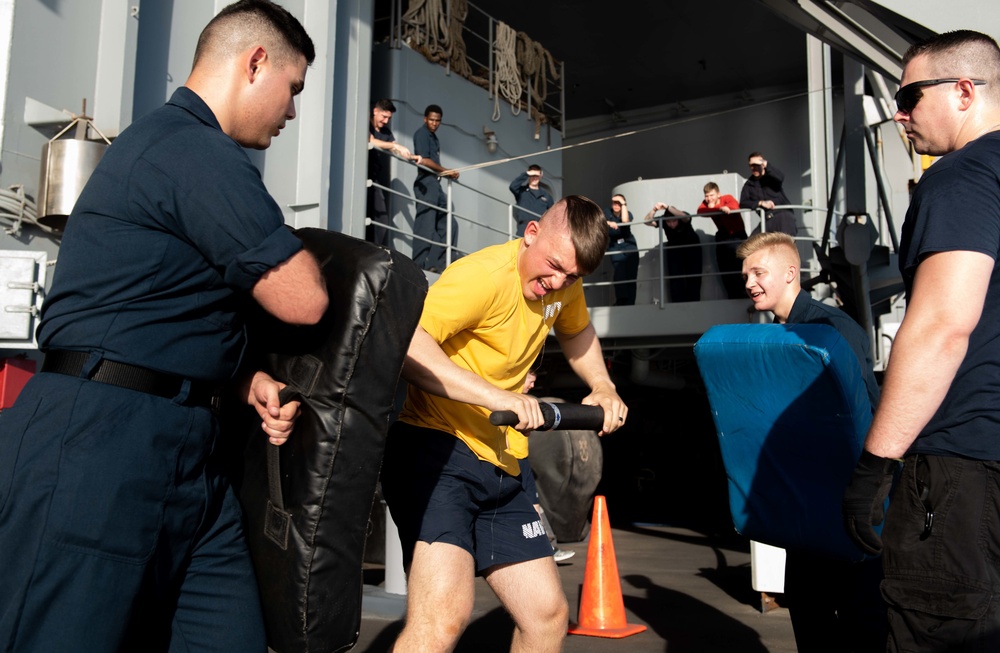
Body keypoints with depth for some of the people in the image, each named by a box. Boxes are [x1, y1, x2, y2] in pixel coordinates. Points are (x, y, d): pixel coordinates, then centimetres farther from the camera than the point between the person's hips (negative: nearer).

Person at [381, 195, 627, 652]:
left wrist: (602, 385, 13)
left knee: (548, 614, 12)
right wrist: (497, 397, -36)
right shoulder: (485, 274, -18)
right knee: (445, 614, -28)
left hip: (498, 467, 9)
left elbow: (577, 330, 31)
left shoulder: (563, 281, 9)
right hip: (436, 447, -8)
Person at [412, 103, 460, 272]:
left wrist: (447, 174, 6)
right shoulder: (422, 134, -4)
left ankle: (438, 262, 9)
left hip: (435, 183, 10)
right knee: (426, 225, -11)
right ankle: (420, 263, -10)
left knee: (446, 224, 8)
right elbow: (423, 160, -14)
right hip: (426, 182, -10)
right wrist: (445, 171, -6)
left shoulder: (433, 136, 23)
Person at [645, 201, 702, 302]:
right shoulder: (662, 220, -24)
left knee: (693, 275, -6)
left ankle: (693, 302, 2)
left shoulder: (683, 219, -30)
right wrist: (654, 210, -55)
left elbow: (685, 217, -53)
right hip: (674, 248, 2)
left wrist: (667, 207, -64)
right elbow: (647, 222, -36)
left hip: (692, 246, -2)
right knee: (675, 275, -9)